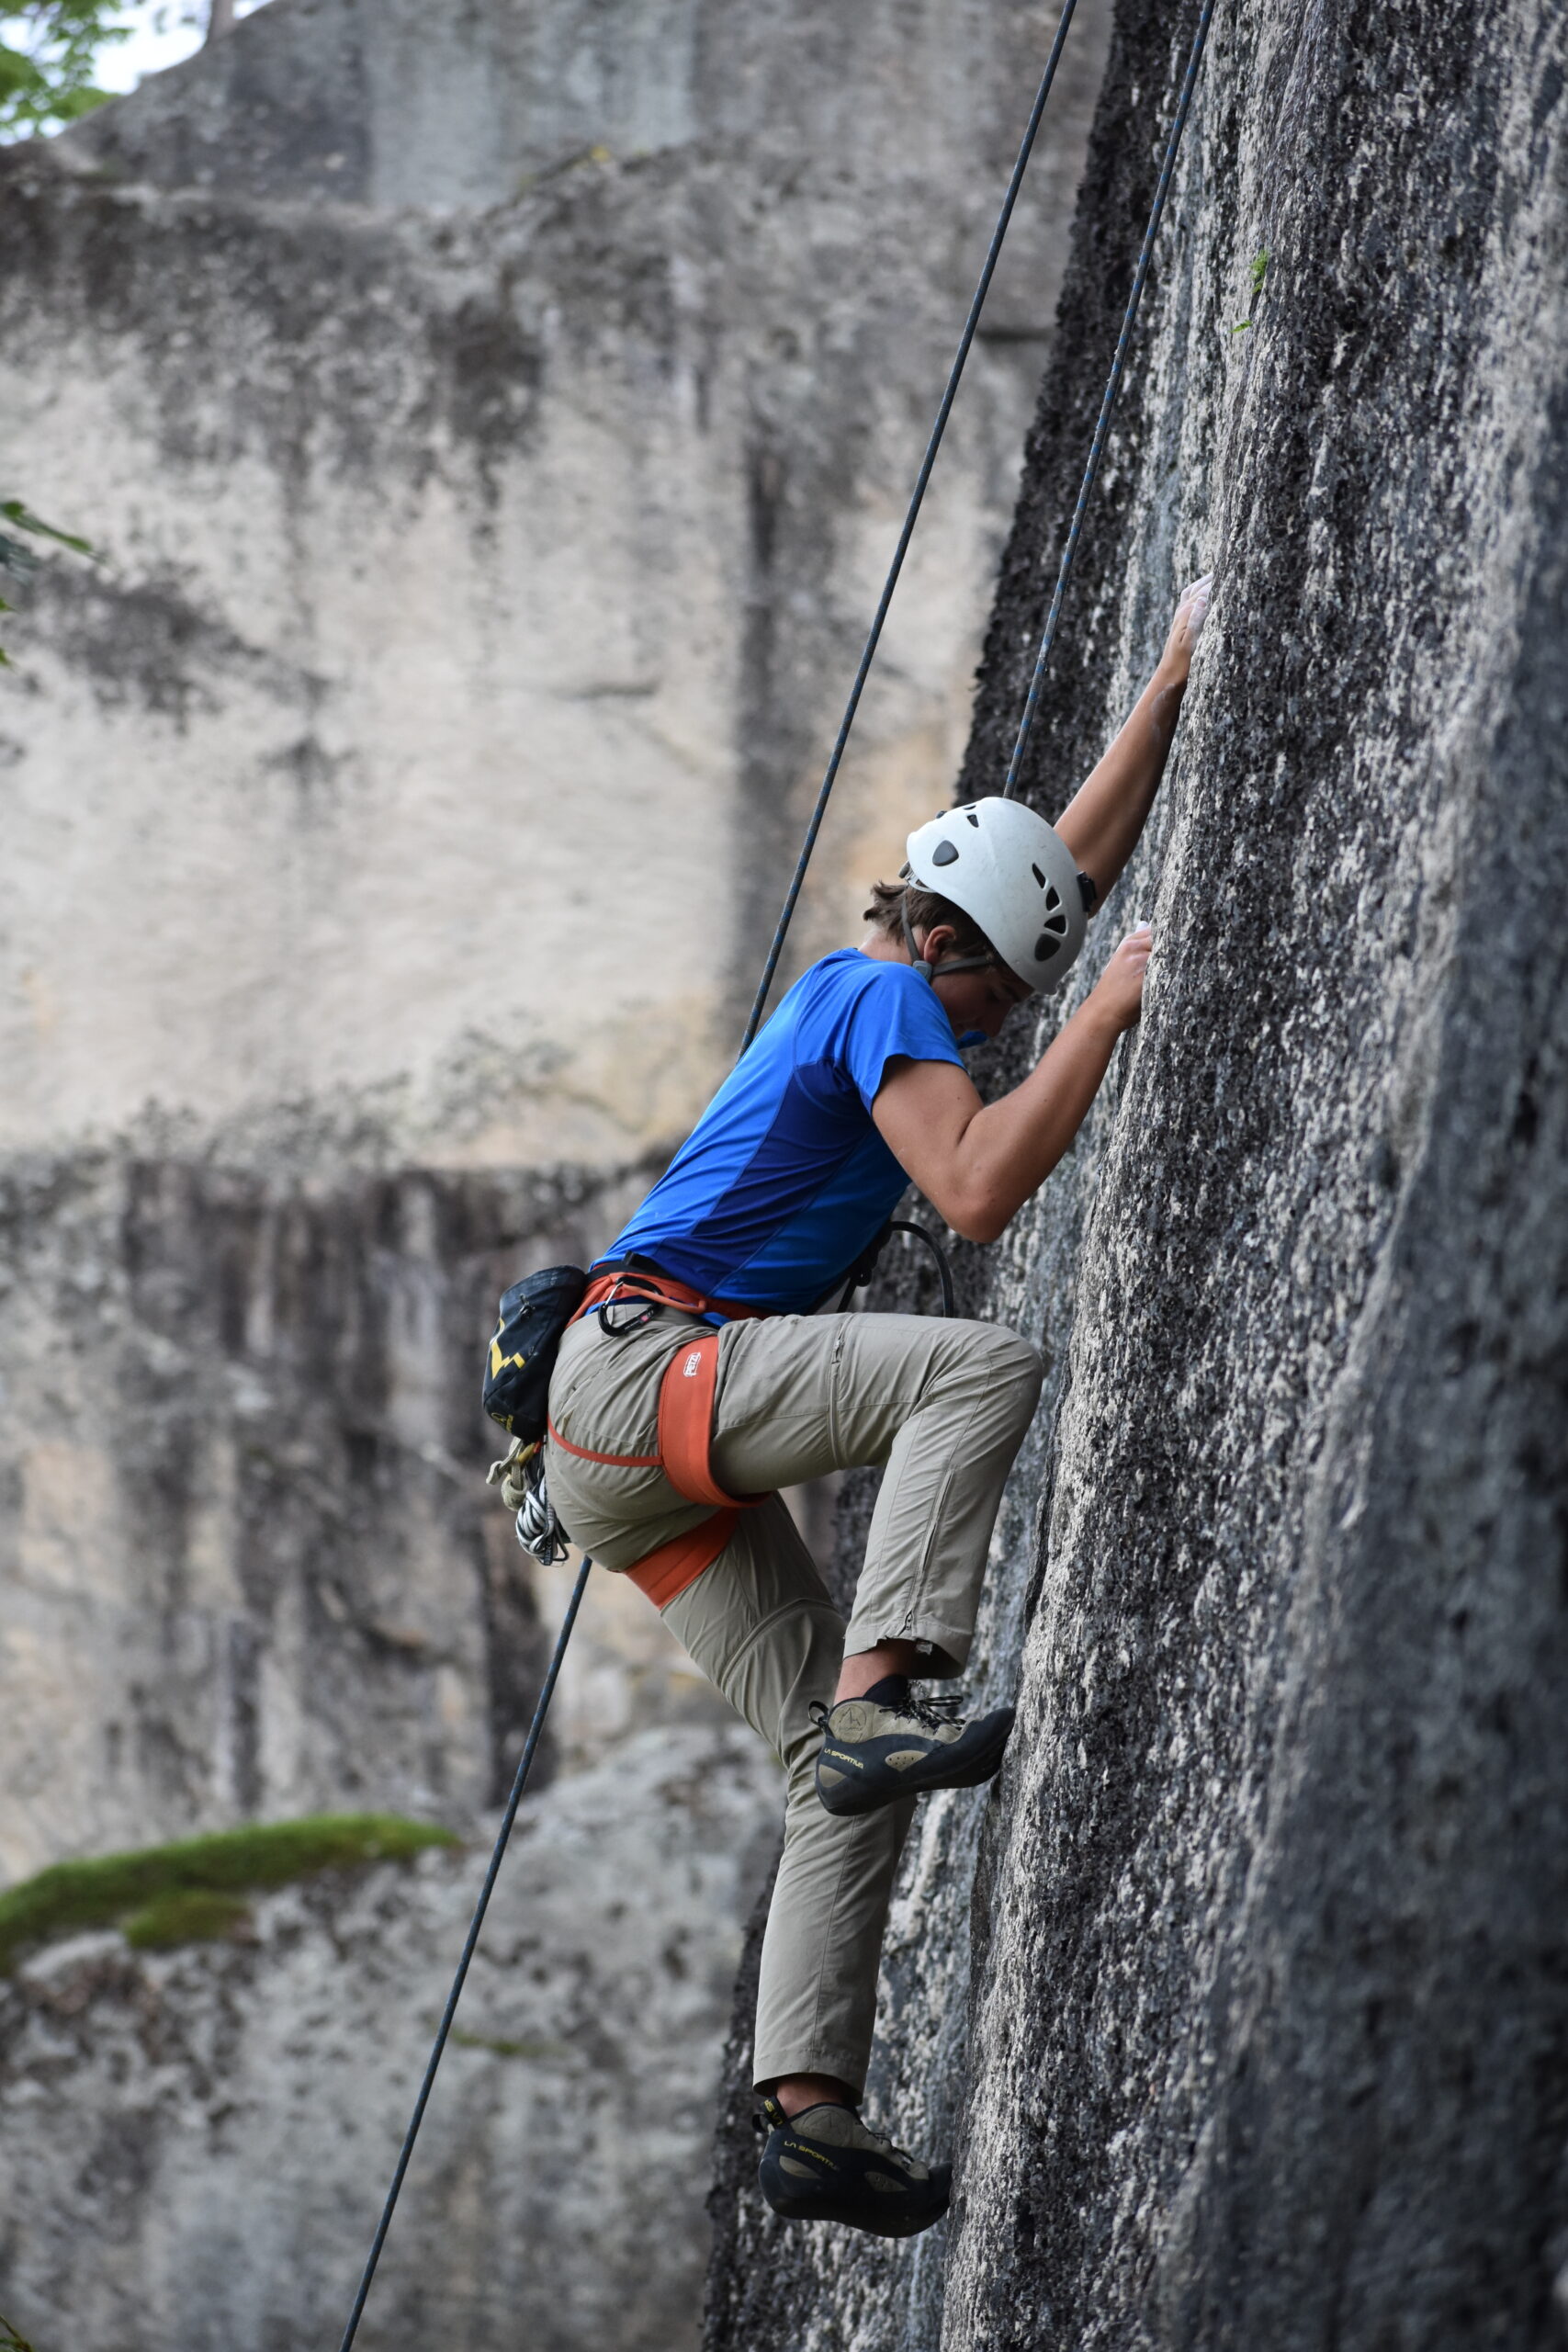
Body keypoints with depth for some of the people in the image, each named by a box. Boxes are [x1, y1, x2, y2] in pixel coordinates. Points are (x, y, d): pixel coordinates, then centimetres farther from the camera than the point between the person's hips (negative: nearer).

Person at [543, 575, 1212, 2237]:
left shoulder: (867, 975, 23)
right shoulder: (886, 994, -4)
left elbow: (1077, 861, 32)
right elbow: (977, 1194, -20)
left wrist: (1173, 679, 31)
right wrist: (1110, 1013, -13)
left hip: (654, 1477, 9)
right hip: (639, 1365, -9)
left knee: (842, 1778, -2)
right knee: (983, 1368, -26)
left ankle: (807, 2112, -11)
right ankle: (882, 1696, -37)